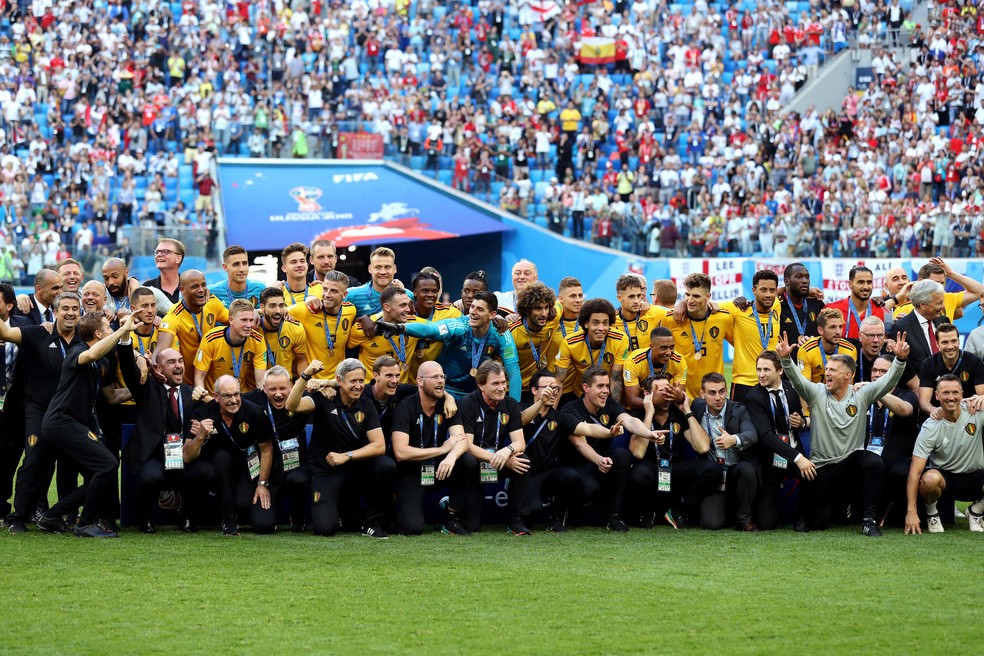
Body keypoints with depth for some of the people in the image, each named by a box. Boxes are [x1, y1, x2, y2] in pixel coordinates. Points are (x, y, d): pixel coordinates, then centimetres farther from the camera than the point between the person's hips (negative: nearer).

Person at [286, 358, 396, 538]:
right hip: (325, 469, -3)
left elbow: (379, 446, -11)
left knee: (387, 466, -29)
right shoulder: (324, 399, -10)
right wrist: (306, 375, -40)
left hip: (355, 465, 3)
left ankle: (371, 523, -9)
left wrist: (347, 456, -22)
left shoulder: (366, 407, -2)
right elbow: (292, 406, -28)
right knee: (325, 528, -20)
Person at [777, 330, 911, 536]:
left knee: (875, 464, -35)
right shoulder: (817, 392, -4)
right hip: (822, 465, 0)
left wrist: (899, 359, -32)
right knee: (818, 523, -4)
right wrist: (785, 359, -39)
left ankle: (869, 520, -21)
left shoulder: (861, 395, -4)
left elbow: (889, 381, -14)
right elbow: (797, 378, -20)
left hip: (853, 458, 0)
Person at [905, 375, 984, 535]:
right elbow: (915, 472, -20)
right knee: (930, 479, -37)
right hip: (945, 477, -1)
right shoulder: (931, 427, -17)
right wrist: (911, 511, -27)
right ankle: (932, 514, -3)